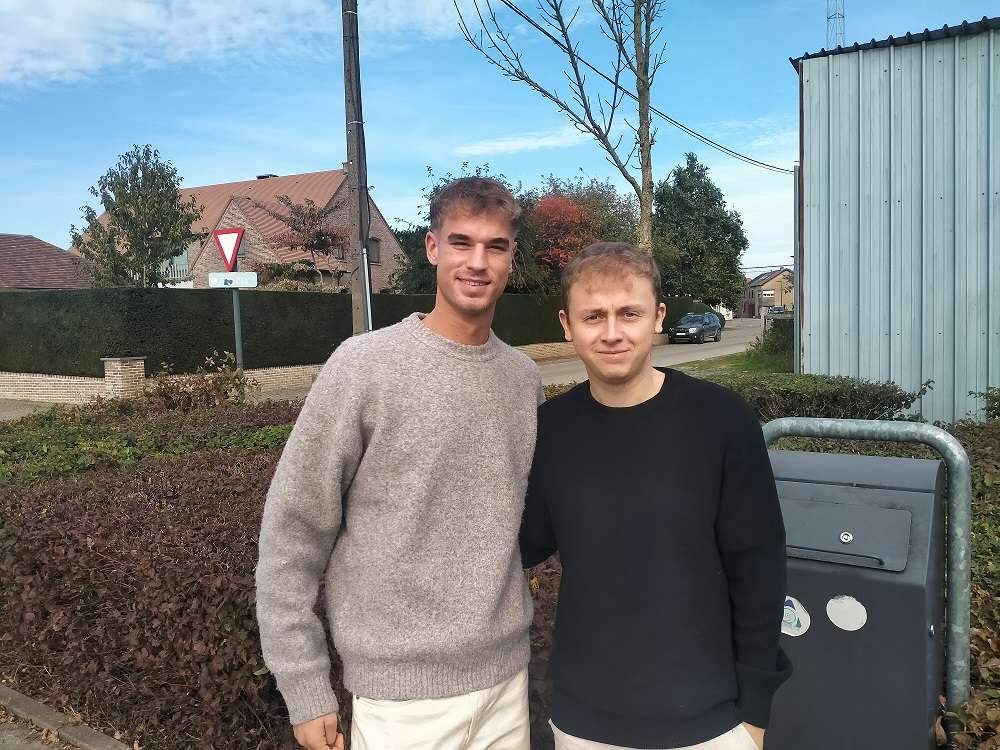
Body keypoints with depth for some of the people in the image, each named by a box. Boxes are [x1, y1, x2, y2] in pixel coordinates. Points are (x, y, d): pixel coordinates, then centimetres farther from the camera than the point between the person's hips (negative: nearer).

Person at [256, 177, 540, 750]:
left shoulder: (524, 377, 2)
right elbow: (292, 532, -10)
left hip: (506, 673, 4)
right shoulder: (365, 366, -13)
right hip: (404, 688, -4)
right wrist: (305, 688, -8)